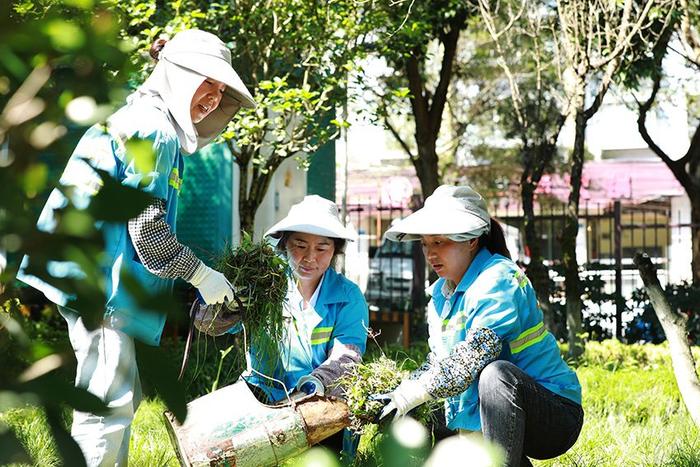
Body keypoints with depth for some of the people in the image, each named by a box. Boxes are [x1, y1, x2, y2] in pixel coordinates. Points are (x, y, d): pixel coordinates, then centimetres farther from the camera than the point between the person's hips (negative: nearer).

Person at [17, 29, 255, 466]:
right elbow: (146, 225, -16)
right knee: (109, 402, -10)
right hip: (101, 281, -11)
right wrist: (199, 273, -8)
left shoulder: (131, 119, 21)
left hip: (94, 278, 11)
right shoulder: (155, 129, -12)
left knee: (124, 395, 17)